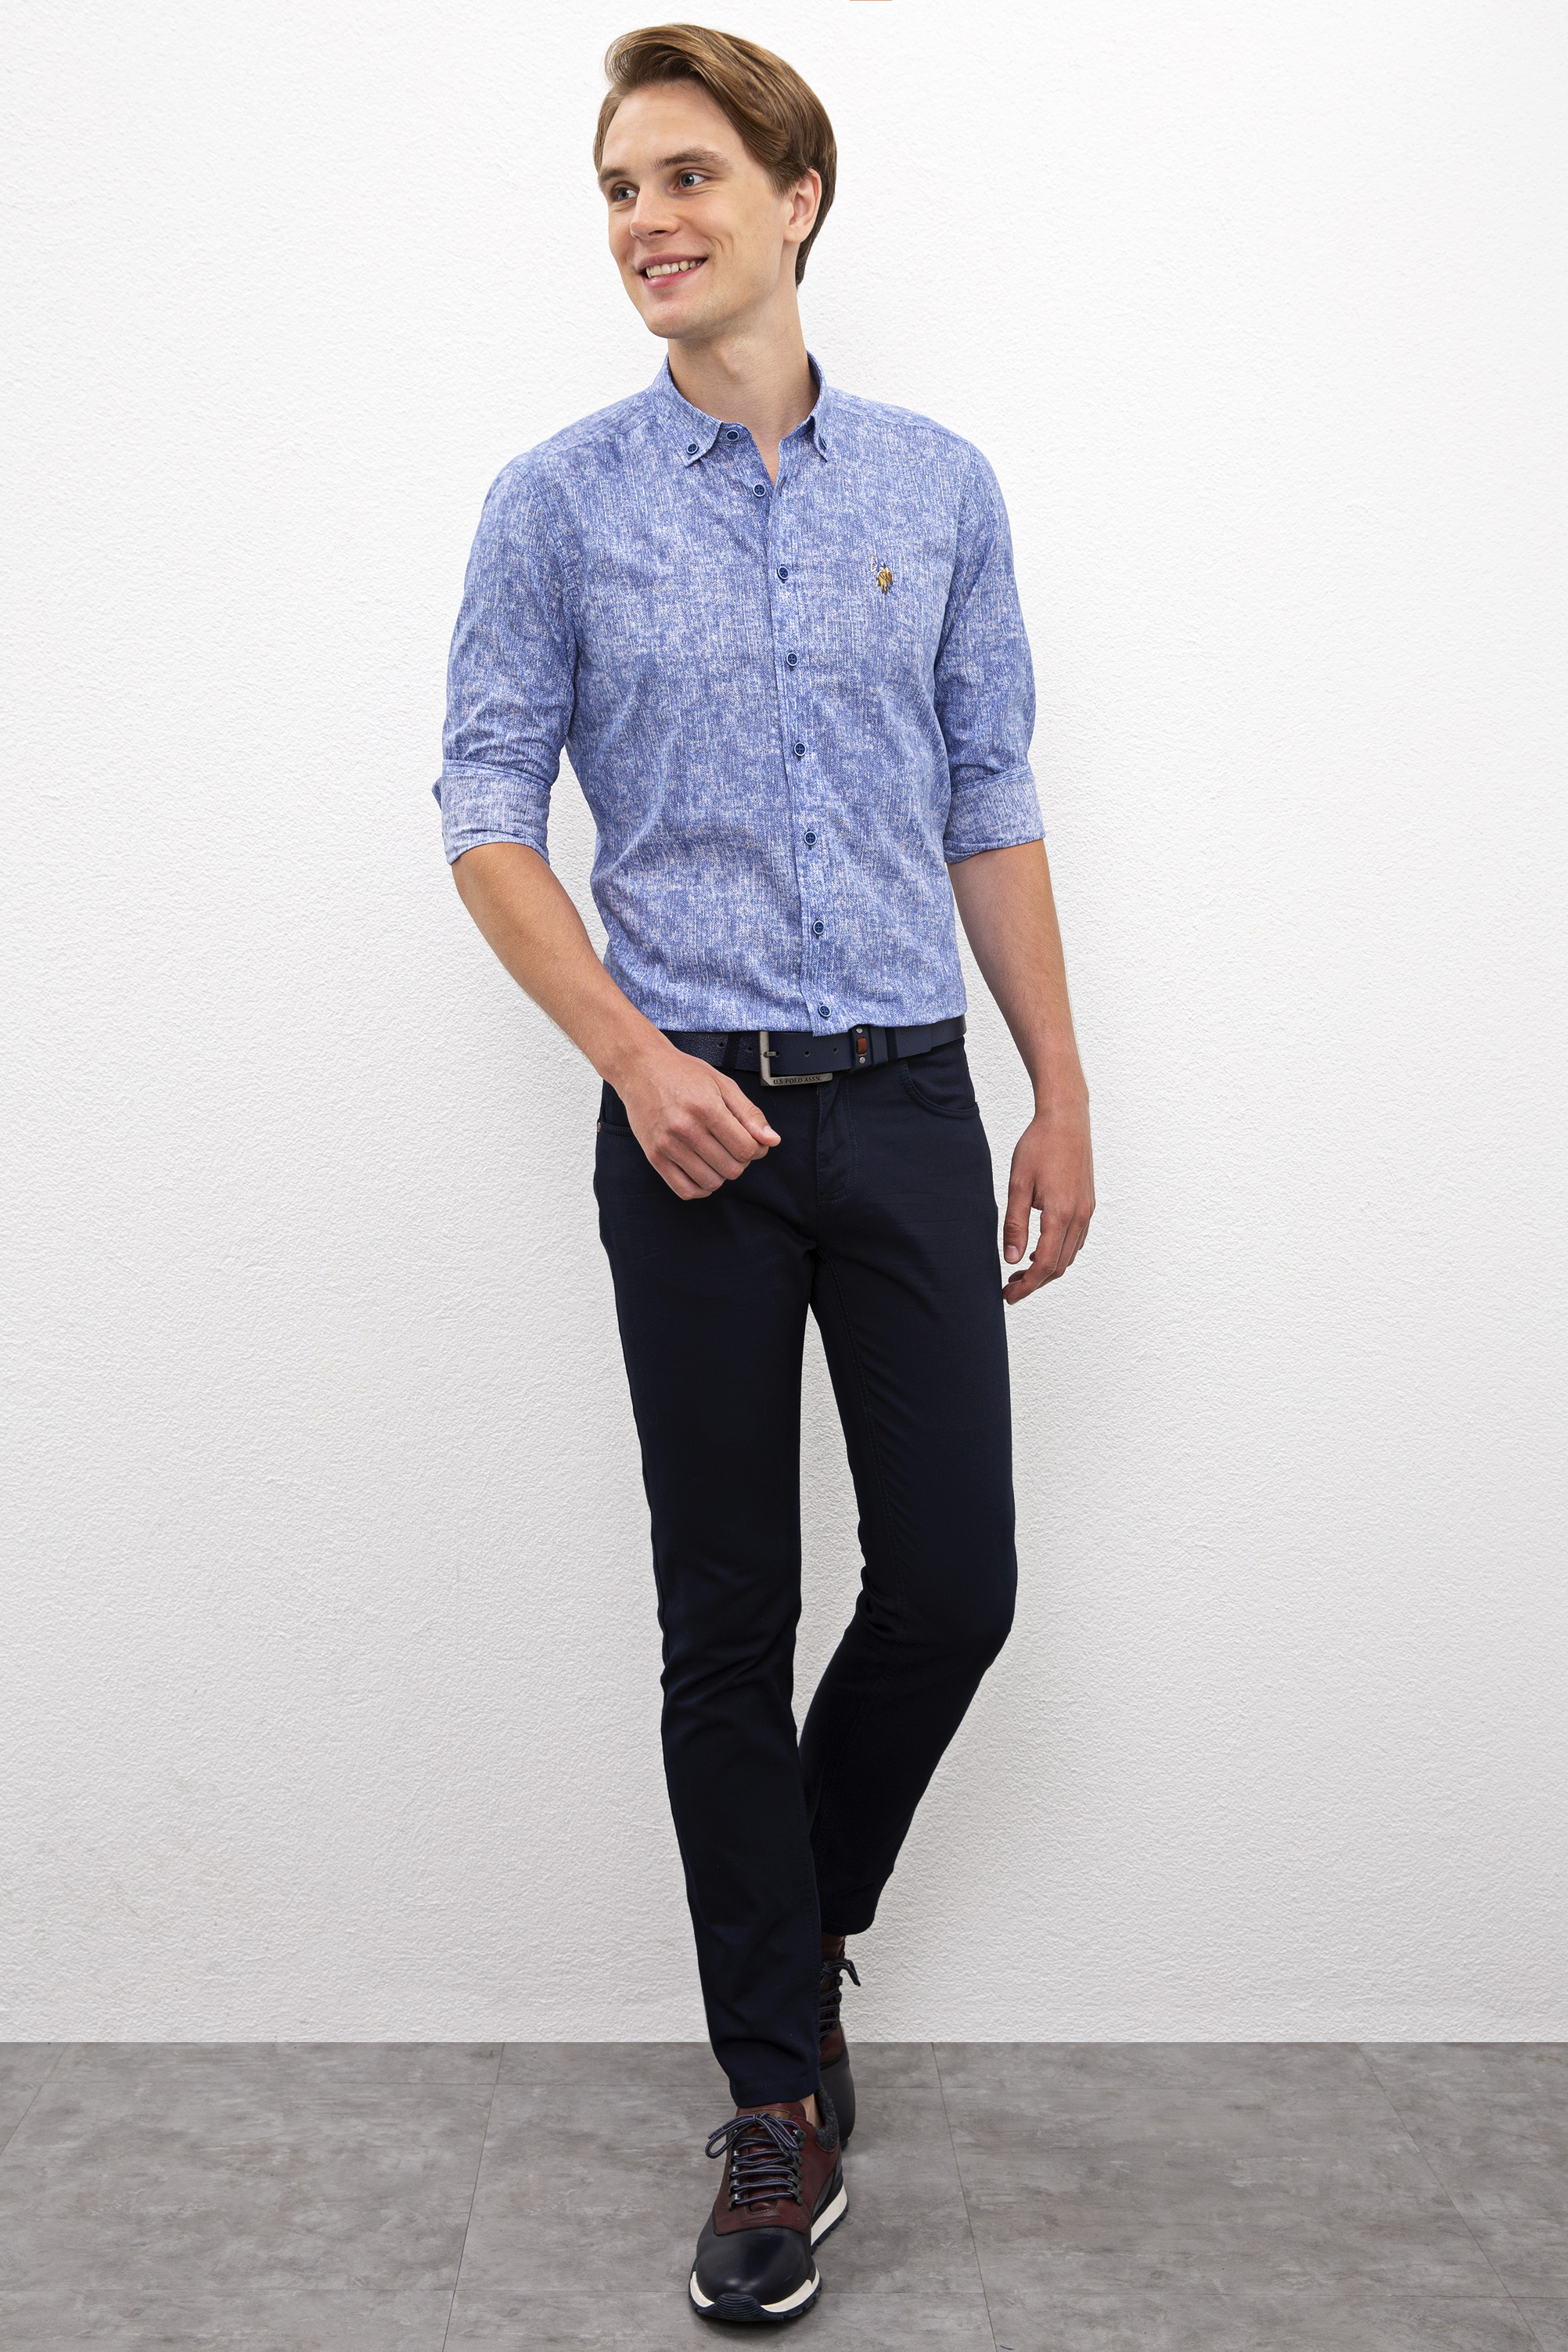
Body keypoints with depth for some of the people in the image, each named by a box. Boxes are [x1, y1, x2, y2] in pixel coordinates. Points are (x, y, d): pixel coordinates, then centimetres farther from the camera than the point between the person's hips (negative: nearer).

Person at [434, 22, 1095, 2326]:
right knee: (730, 1623, 4)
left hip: (908, 1105, 2)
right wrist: (638, 1059, -12)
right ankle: (785, 2095, 19)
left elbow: (992, 809, 10)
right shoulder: (559, 501, 2)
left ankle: (800, 1916, 32)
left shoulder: (941, 488, 8)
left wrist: (1062, 1093, 6)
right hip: (695, 1120, -2)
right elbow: (488, 818, 1)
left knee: (954, 1580, 1)